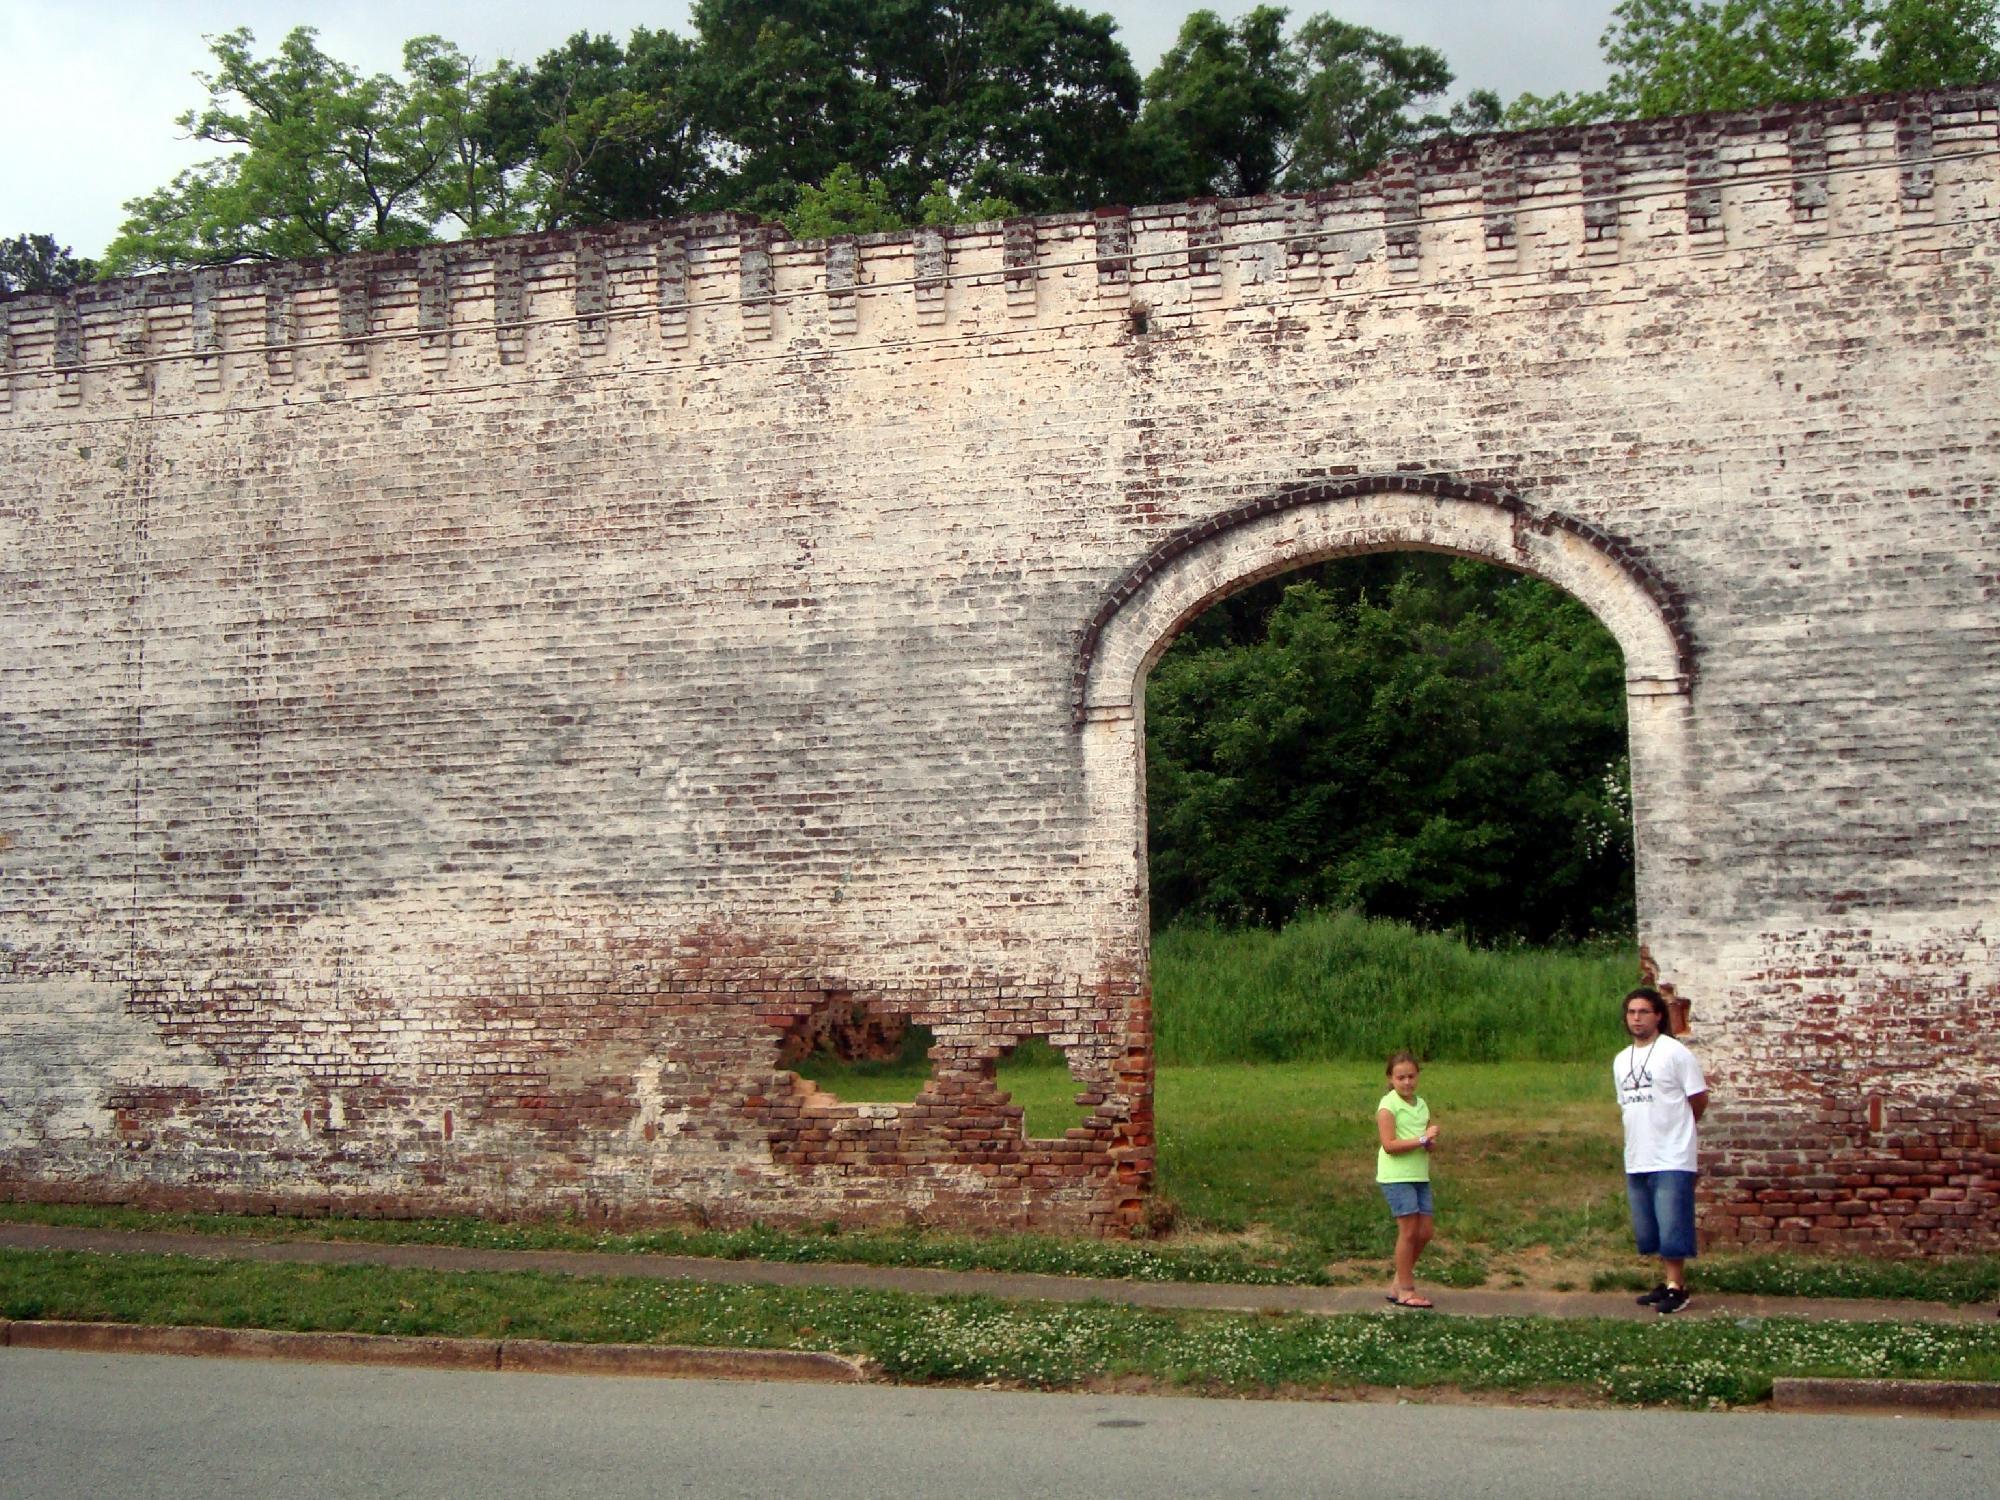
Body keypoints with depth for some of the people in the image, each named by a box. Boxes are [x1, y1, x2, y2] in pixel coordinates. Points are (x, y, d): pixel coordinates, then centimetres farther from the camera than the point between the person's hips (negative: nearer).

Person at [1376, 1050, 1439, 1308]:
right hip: (1396, 1177, -7)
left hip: (1420, 1176, 7)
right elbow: (1389, 1144, -17)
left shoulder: (1421, 1105, 13)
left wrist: (1431, 1142, -5)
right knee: (1409, 1231, -5)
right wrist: (1422, 1139, -19)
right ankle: (1406, 1292, 4)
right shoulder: (1388, 1105, -9)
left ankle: (1398, 1283, 20)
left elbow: (1429, 1142, 19)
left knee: (1424, 1232, 6)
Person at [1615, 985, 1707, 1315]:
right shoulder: (1621, 1061, 13)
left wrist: (1675, 1128, 8)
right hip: (1637, 1160, 7)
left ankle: (1677, 1287, 4)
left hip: (1672, 1160, -7)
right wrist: (1647, 1130, 12)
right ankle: (1667, 1282, 22)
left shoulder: (1675, 1053, -9)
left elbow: (1699, 1098, -4)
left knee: (1672, 1227, -5)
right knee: (1648, 1230, 12)